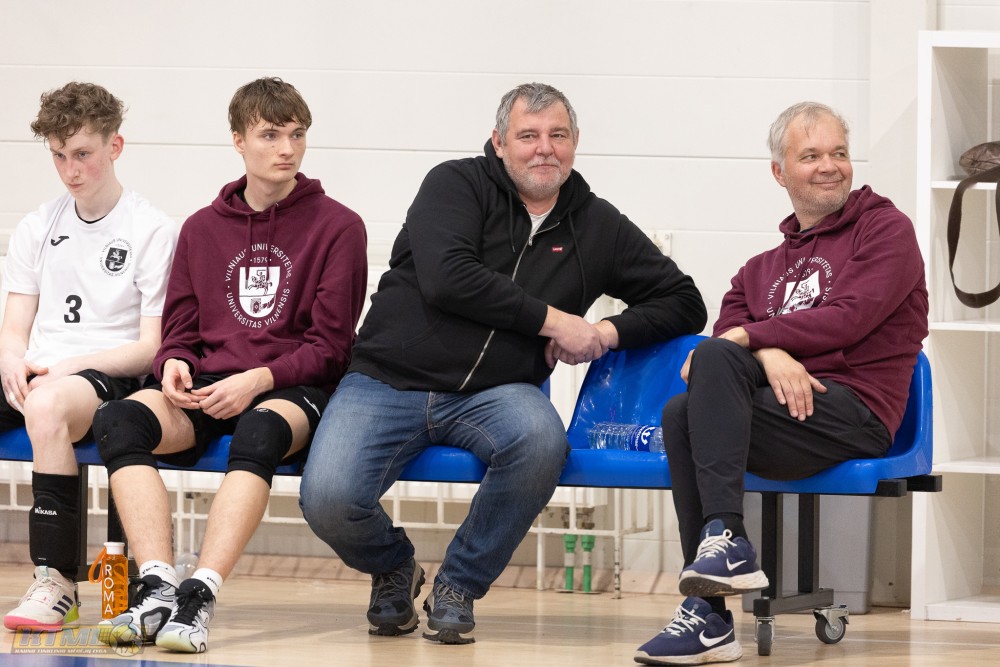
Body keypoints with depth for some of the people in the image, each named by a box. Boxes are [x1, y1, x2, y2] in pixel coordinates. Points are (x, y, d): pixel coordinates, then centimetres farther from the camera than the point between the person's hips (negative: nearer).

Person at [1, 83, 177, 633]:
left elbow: (152, 346, -4)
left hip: (109, 377, -5)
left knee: (47, 404, -39)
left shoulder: (153, 231, 2)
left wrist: (69, 367, -16)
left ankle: (56, 583, -36)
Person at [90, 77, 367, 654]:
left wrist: (258, 381, -16)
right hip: (205, 389, 4)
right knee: (119, 419, -28)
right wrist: (175, 363, -6)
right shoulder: (203, 228, 18)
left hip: (292, 389, -4)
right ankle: (157, 587, -37)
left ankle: (201, 595, -50)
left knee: (260, 430, -41)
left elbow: (330, 346, -1)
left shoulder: (338, 226, 4)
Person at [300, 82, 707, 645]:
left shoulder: (597, 226, 13)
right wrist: (553, 320, -13)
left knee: (541, 438, -36)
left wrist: (610, 333, -1)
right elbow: (445, 279, -15)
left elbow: (685, 303, 18)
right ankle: (394, 567, 13)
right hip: (389, 383, -2)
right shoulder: (457, 185, 2)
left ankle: (460, 583, -10)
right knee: (327, 501, -27)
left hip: (493, 396, 2)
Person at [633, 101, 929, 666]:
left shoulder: (886, 229, 10)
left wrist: (750, 334, -7)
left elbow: (850, 318, -7)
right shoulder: (763, 268, 28)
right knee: (682, 412, -27)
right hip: (789, 403, 6)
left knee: (715, 360, -27)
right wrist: (768, 352, -15)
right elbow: (727, 331, 9)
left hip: (855, 409, -6)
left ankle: (725, 540, -35)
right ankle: (709, 618, -31)